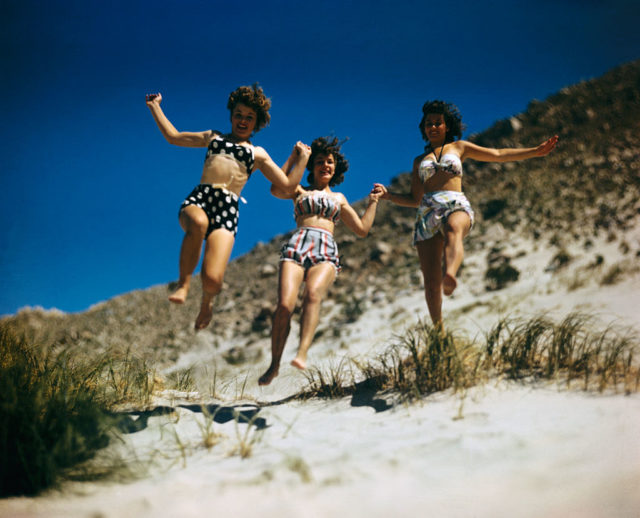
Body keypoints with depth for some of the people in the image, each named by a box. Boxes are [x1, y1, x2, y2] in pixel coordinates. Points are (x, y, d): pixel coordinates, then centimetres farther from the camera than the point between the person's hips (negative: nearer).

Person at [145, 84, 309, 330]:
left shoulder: (258, 153, 26)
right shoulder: (213, 137, 29)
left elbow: (287, 185, 21)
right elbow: (173, 136, 35)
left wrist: (302, 159, 18)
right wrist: (155, 106, 38)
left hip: (227, 209, -1)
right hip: (198, 198, 1)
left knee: (213, 280, -23)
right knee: (199, 222, -43)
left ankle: (207, 300, 17)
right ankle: (183, 282, -22)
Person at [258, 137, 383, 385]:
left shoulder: (338, 198, 32)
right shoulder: (300, 192, 25)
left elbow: (362, 229, 28)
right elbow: (276, 189, 1)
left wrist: (373, 201, 25)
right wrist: (293, 158, 8)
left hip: (326, 253, 1)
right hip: (296, 247, -1)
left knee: (313, 295, -33)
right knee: (285, 304, -22)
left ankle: (302, 353, -46)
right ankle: (274, 364, -9)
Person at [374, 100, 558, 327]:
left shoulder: (459, 147, 23)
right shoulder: (419, 160, 27)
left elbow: (499, 154, 23)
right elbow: (415, 199, 24)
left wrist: (536, 151, 20)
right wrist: (389, 195, 8)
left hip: (456, 208, -2)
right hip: (427, 214, 2)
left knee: (453, 230, -43)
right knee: (430, 282, -8)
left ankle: (450, 275, -72)